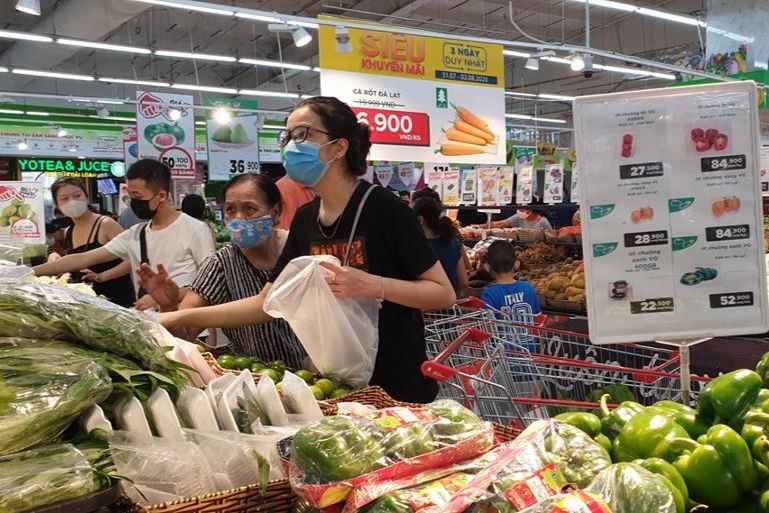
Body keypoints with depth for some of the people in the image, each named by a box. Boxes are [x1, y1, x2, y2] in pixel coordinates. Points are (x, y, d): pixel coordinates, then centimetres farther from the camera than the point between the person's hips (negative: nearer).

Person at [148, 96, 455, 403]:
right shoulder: (306, 218, 2)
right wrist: (180, 317, -2)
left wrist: (373, 285, -28)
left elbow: (444, 293, -14)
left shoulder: (382, 208, -16)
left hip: (397, 384, -6)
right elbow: (266, 304, 5)